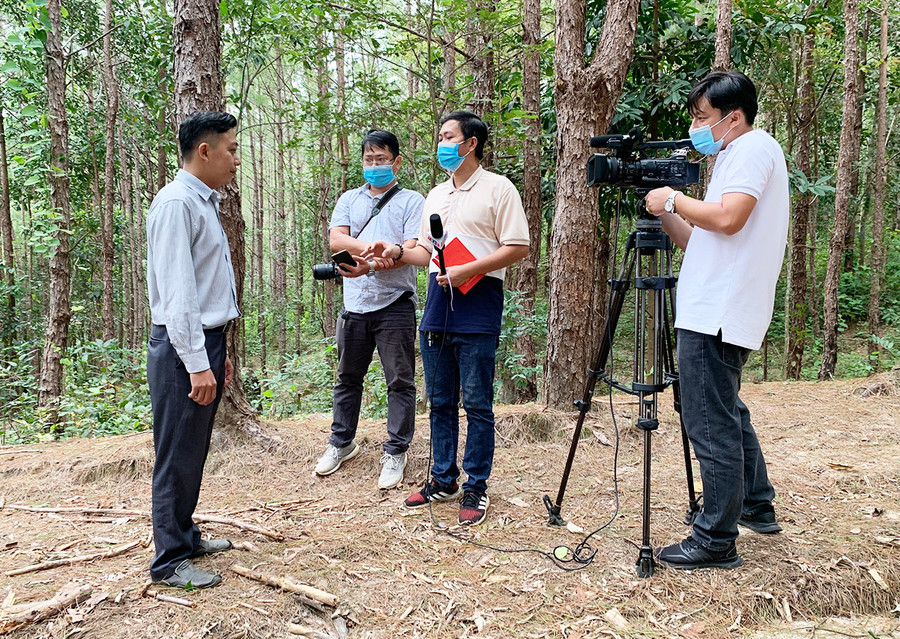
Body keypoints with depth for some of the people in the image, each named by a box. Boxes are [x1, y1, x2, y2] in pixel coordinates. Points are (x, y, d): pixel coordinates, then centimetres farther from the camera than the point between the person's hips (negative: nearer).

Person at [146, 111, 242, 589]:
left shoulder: (204, 204, 16)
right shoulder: (177, 203, -14)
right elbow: (177, 290, -20)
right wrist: (197, 363, -21)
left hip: (206, 342, 9)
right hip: (183, 347, -9)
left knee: (194, 451, 18)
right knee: (178, 455, 0)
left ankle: (185, 536, 32)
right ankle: (170, 561, 12)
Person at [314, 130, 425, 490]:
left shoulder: (411, 201, 4)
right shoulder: (349, 200, 15)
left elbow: (410, 251, -10)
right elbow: (336, 240, -1)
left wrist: (370, 265, -22)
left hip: (395, 304, -4)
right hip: (354, 304, 4)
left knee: (400, 382, 1)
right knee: (347, 378, 15)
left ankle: (396, 453, 12)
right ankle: (342, 443, 30)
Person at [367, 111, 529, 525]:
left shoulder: (498, 188, -3)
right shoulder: (436, 195, 19)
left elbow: (517, 248, -9)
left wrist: (465, 271, -16)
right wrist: (398, 253, 4)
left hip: (477, 310, -7)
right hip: (437, 307, 7)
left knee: (477, 404, -1)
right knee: (441, 401, 12)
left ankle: (476, 487, 11)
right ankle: (443, 480, 24)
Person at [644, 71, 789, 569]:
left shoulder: (755, 147, -5)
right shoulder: (738, 156, 23)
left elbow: (728, 218, -23)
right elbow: (701, 241, 22)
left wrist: (674, 199, -9)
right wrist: (664, 213, 10)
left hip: (716, 318, -11)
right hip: (717, 315, 11)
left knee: (712, 427, -6)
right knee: (728, 413, 22)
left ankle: (716, 541, 3)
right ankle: (756, 506, 37)